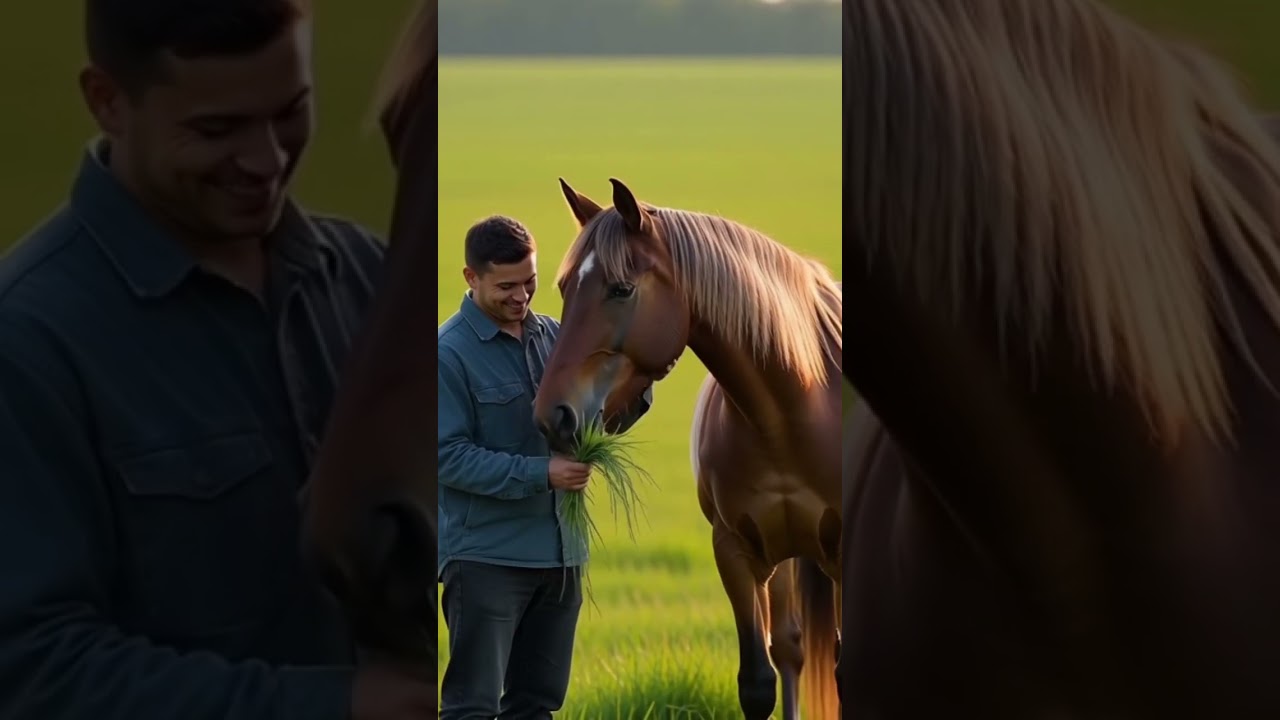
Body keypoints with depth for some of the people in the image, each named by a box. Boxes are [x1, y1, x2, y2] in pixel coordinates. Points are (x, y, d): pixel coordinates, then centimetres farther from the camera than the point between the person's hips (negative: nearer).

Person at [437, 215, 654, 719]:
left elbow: (602, 422, 14)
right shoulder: (451, 351, -11)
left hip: (560, 551, 7)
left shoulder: (553, 336, 8)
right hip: (486, 557, -6)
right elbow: (449, 456, -16)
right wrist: (541, 473, -24)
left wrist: (636, 389, -8)